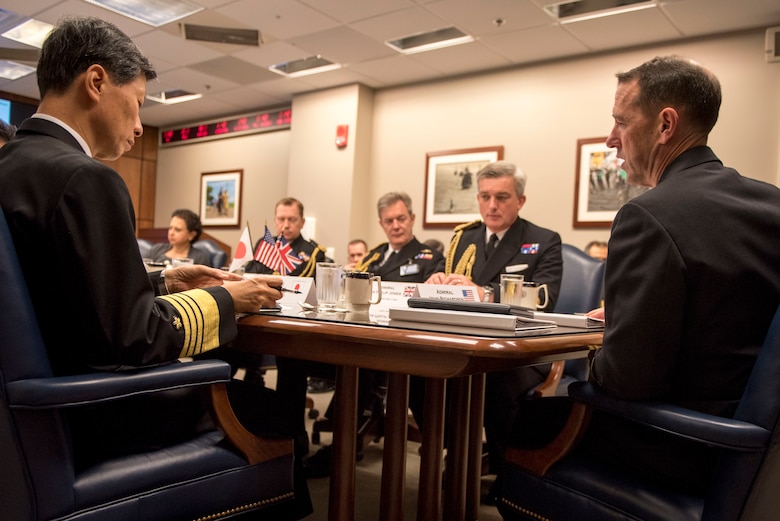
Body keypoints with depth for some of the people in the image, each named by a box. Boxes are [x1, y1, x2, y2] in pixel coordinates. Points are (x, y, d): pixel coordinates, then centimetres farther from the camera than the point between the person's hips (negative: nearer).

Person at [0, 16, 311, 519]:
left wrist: (163, 281, 10)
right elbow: (132, 338, -24)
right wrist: (225, 300, -11)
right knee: (275, 410, 6)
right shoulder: (85, 179, -23)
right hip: (93, 421, -9)